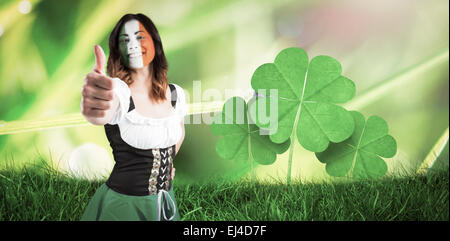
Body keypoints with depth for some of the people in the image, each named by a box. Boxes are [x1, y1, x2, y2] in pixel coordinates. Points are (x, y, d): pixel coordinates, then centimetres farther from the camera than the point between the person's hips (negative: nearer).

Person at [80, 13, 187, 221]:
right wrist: (94, 110, -63)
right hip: (122, 205, -4)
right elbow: (102, 113, -43)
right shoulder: (118, 90, -18)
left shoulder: (175, 94, -2)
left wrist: (164, 164, 10)